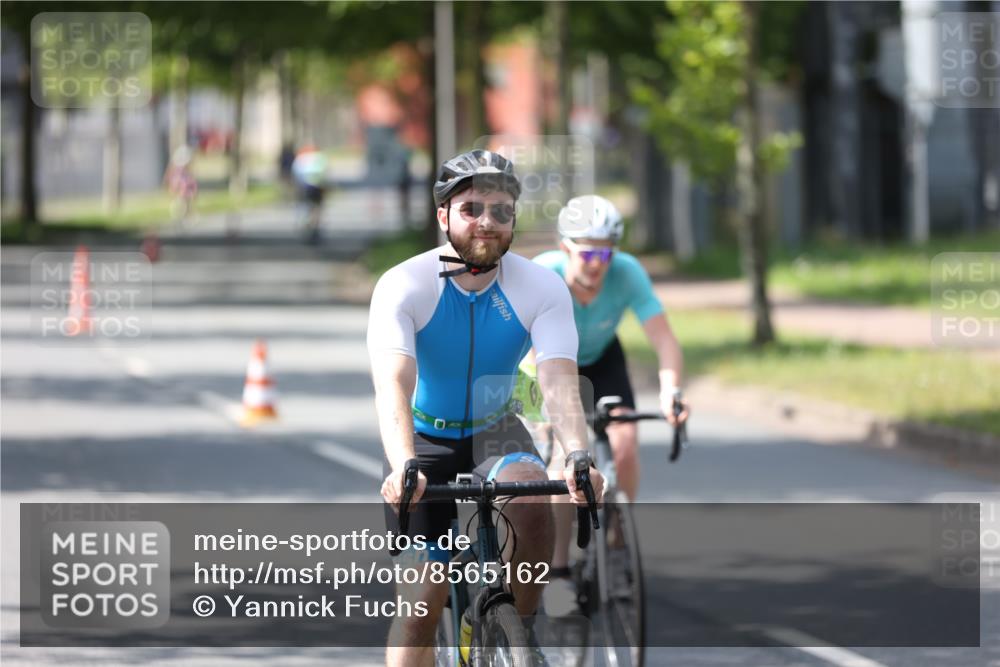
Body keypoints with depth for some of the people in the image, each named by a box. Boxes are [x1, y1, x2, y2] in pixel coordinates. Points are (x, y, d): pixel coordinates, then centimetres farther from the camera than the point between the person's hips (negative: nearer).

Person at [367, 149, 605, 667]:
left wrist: (577, 456, -49)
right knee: (425, 596, -9)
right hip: (426, 439, -1)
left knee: (532, 500, -32)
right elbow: (393, 386, -36)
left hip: (495, 431, 1)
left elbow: (559, 382, -30)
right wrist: (402, 467, -54)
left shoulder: (542, 288, -17)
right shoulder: (403, 286, -22)